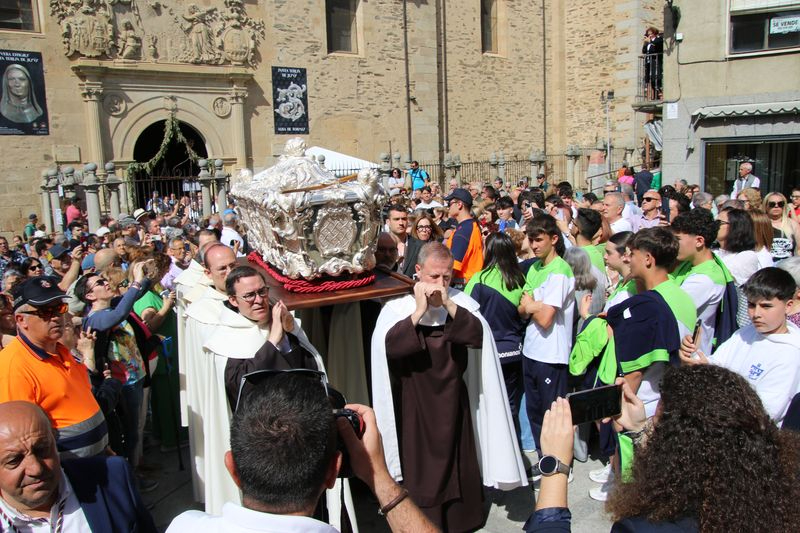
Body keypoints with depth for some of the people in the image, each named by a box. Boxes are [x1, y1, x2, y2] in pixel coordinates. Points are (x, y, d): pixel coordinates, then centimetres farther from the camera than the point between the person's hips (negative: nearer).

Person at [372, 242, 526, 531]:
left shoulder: (460, 301, -3)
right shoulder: (397, 308, -9)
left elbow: (478, 335, -17)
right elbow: (389, 346, -24)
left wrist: (448, 304, -25)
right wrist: (419, 310, -26)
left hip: (453, 399, 2)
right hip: (414, 403, -2)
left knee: (458, 461, 14)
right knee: (420, 466, 5)